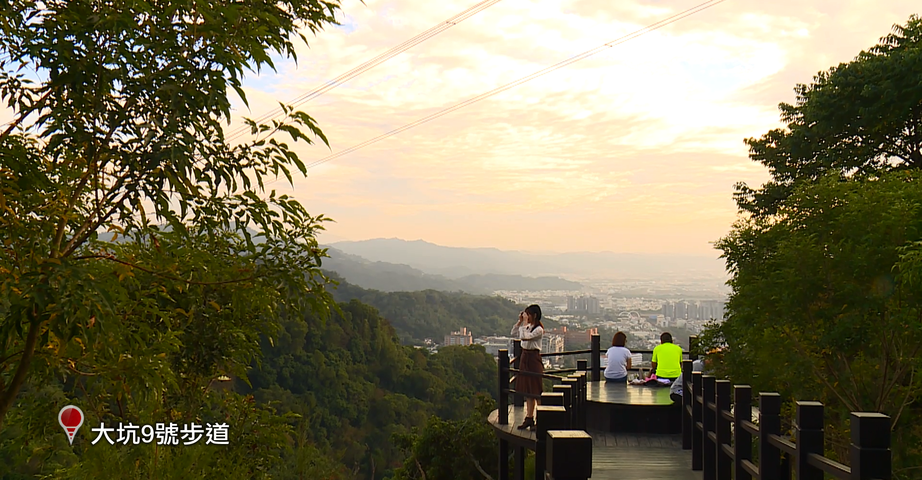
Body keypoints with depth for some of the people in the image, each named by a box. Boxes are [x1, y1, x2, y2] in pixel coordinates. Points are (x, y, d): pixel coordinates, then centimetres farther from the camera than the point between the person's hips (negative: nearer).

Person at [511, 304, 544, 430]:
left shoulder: (538, 329, -15)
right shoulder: (528, 326, 10)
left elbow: (524, 336, -25)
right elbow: (514, 333, 16)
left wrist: (525, 322, -19)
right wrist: (520, 321, 6)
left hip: (533, 358, -9)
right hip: (525, 358, 9)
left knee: (535, 391, -5)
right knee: (527, 390, 11)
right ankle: (529, 418, 18)